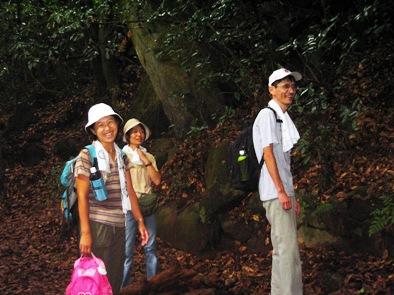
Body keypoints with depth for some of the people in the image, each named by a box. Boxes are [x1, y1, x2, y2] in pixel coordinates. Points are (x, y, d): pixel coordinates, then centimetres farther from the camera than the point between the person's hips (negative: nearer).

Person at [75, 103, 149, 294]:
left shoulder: (122, 156, 10)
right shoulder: (87, 156, -7)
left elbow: (130, 192, 12)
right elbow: (82, 196, -11)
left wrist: (140, 222, 8)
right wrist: (85, 232, -16)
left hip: (119, 226, 6)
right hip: (97, 225, -6)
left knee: (115, 279, 11)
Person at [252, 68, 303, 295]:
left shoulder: (283, 118, 20)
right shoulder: (267, 115, -8)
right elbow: (268, 154, -15)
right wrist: (281, 191, -20)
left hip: (284, 192, 10)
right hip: (276, 192, -10)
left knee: (283, 249, 11)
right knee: (288, 249, -14)